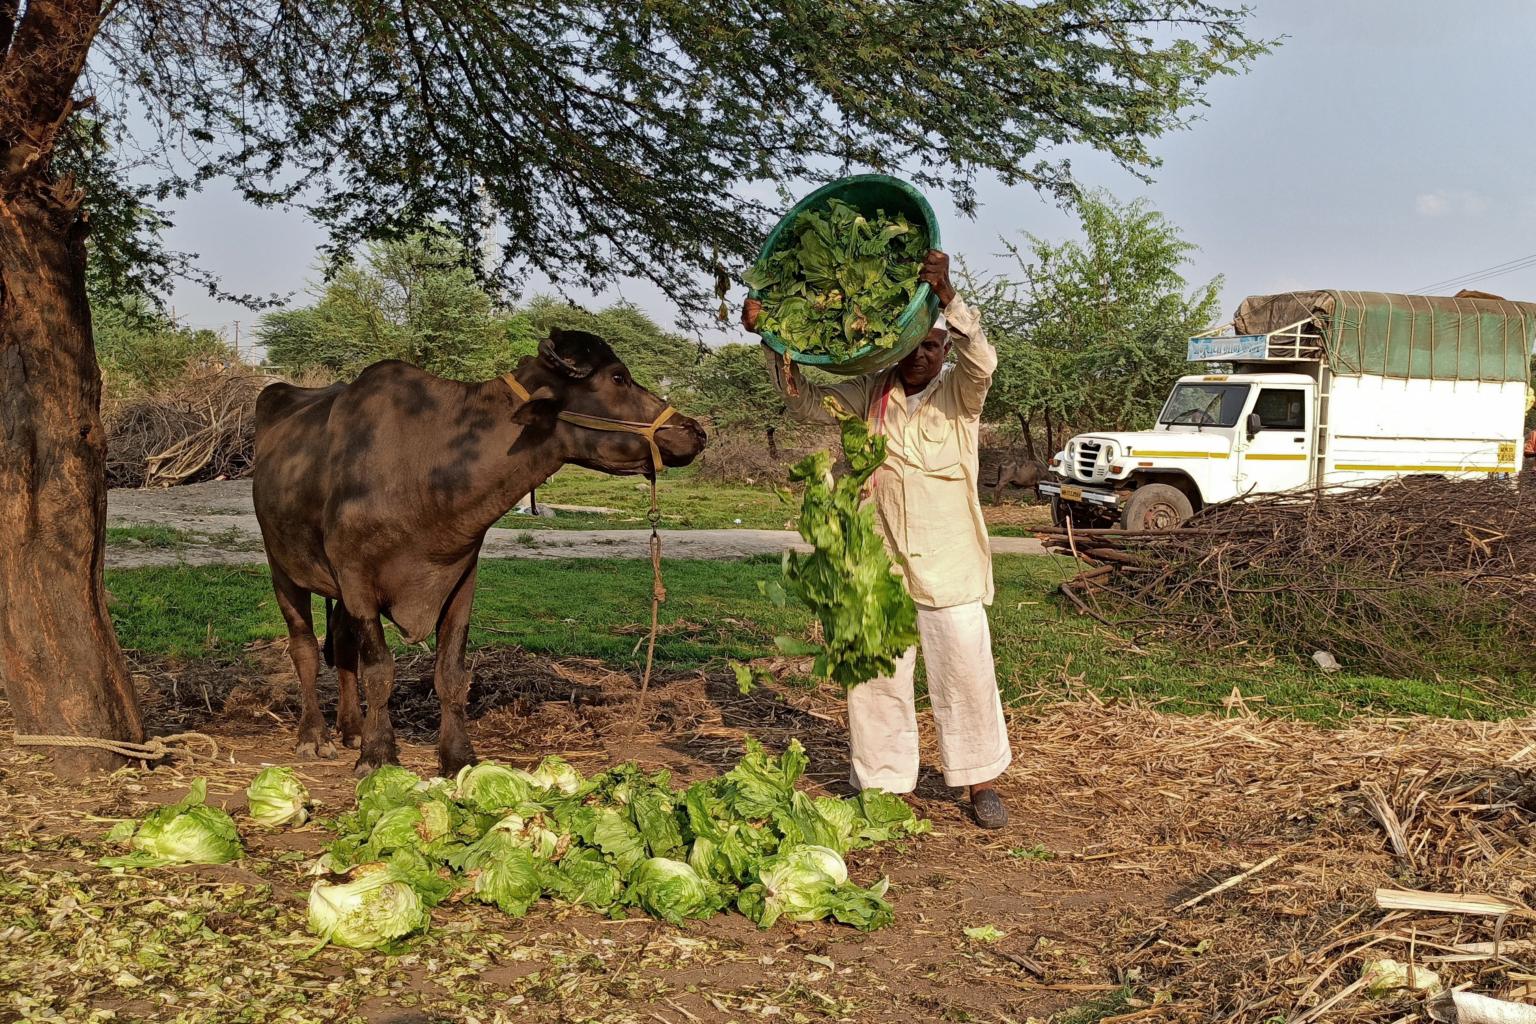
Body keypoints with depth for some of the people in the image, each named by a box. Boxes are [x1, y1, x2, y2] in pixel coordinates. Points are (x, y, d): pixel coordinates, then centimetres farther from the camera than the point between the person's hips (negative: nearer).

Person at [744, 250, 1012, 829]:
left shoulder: (959, 393, -2)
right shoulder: (870, 395, 7)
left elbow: (981, 360, -23)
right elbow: (806, 401, 6)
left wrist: (946, 294, -38)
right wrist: (772, 340, -9)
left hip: (949, 565, -3)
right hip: (877, 563, 3)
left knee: (966, 670, 3)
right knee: (874, 677, 5)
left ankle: (980, 782, 18)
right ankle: (885, 786, 16)